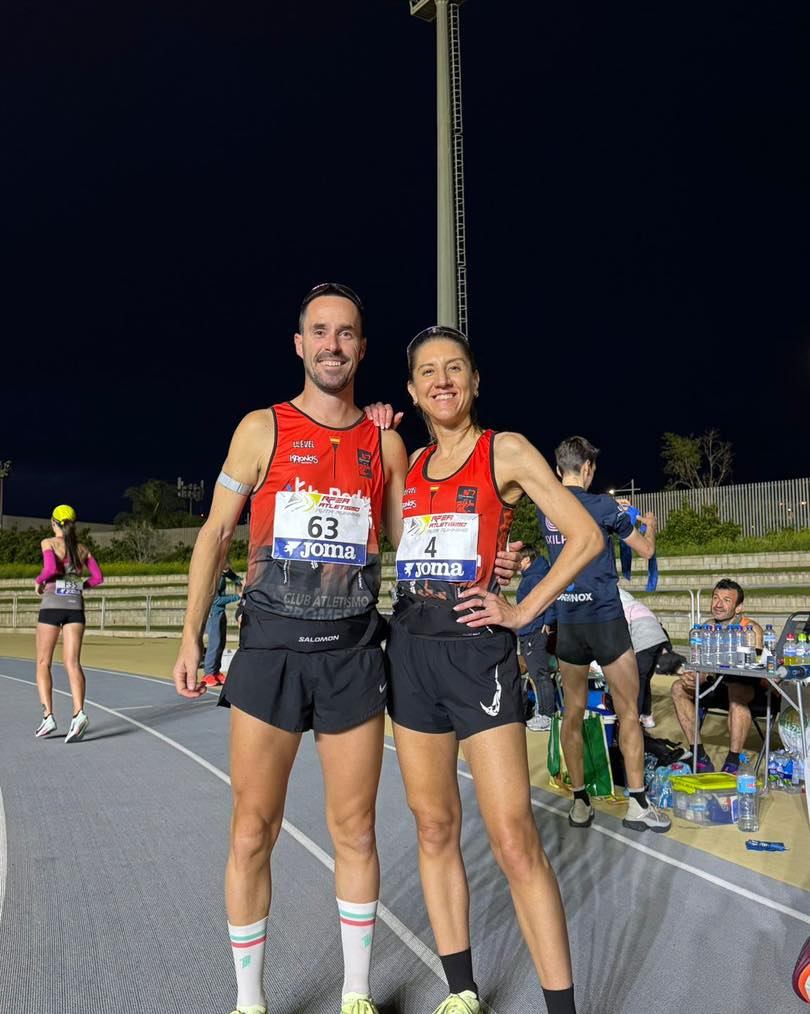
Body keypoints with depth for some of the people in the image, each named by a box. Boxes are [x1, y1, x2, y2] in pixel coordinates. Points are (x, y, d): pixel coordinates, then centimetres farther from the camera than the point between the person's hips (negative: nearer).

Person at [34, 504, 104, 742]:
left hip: (52, 606, -3)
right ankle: (79, 712, -24)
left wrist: (39, 581, 1)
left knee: (43, 663, 8)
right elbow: (98, 576, 7)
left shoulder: (48, 543, 1)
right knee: (72, 663, -4)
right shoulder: (82, 548, 13)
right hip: (75, 606, 3)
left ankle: (48, 716, -3)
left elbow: (51, 568, -17)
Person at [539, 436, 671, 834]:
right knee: (628, 709, 4)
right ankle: (637, 804, 6)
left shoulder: (544, 510, 6)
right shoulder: (601, 505, -8)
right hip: (605, 617, -5)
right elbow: (645, 550, 4)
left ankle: (580, 803, 12)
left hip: (566, 619, 5)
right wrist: (649, 525, 25)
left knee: (573, 711, 8)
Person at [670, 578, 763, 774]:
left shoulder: (751, 629, -14)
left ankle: (732, 763, -35)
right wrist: (692, 678, -25)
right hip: (718, 684, 6)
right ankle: (700, 756, -11)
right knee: (679, 688, -12)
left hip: (751, 686, -6)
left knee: (736, 690, -39)